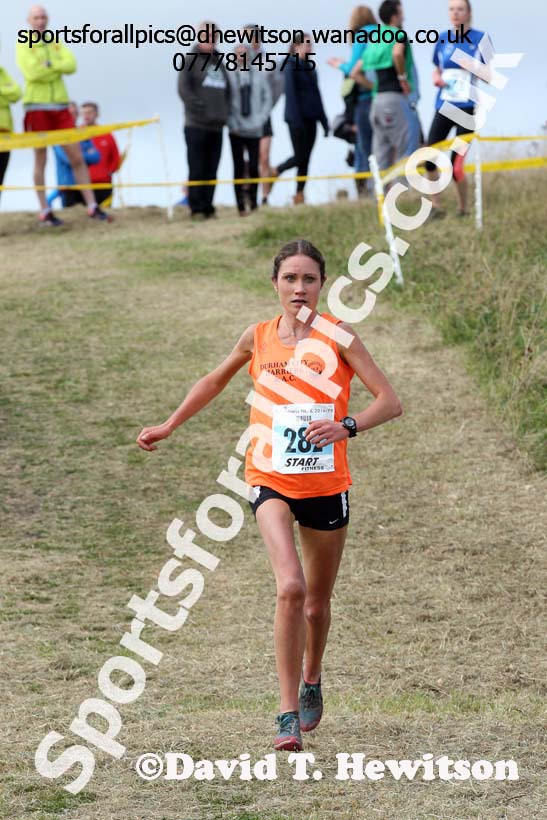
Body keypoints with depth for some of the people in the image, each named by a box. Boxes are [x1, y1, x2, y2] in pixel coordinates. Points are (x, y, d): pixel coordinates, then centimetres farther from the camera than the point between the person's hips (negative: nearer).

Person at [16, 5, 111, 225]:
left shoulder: (55, 44, 15)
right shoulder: (23, 45, 2)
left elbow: (71, 65, -3)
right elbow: (31, 73, -14)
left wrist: (49, 66, -14)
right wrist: (58, 69, -7)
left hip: (60, 106, 4)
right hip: (37, 106, -4)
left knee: (77, 157, 0)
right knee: (40, 159, 0)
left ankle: (92, 206, 2)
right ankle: (44, 211, 3)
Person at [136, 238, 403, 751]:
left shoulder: (339, 337, -6)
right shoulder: (258, 338, 2)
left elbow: (390, 402, -9)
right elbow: (215, 381, 22)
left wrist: (347, 426, -26)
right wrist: (168, 427, 23)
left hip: (326, 485, 0)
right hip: (271, 481, 0)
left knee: (316, 602, 15)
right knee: (290, 586, -22)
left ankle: (311, 683, 45)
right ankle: (288, 713, -20)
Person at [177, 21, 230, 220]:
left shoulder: (219, 62, 19)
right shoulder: (191, 60, 0)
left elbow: (226, 90, 25)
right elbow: (184, 89, -9)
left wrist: (225, 112, 11)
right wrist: (198, 107, -17)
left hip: (216, 126, 6)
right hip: (196, 124, -6)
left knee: (212, 170, 5)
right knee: (197, 169, -6)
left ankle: (208, 207, 9)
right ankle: (197, 209, -3)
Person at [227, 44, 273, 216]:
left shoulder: (258, 74, 3)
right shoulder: (229, 75, -1)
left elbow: (267, 97, 8)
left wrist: (260, 119, -2)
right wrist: (231, 123, -7)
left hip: (254, 129, 1)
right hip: (236, 130, -1)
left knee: (253, 166, -7)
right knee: (239, 168, 2)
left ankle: (253, 196, 16)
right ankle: (241, 206, 7)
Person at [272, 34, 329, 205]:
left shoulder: (310, 68, 15)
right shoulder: (291, 66, -6)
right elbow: (290, 93, -13)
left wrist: (324, 120, 14)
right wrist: (296, 120, -19)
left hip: (310, 119, 7)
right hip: (297, 120, -7)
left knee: (305, 160, 3)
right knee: (300, 157, -7)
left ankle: (299, 196, 4)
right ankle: (275, 172, 16)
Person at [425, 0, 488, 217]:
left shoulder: (480, 38, -2)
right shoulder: (443, 39, 10)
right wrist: (436, 79, -1)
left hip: (468, 108, -4)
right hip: (443, 107, 4)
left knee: (456, 165, -8)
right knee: (429, 158, -6)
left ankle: (463, 210, 9)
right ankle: (435, 206, 7)